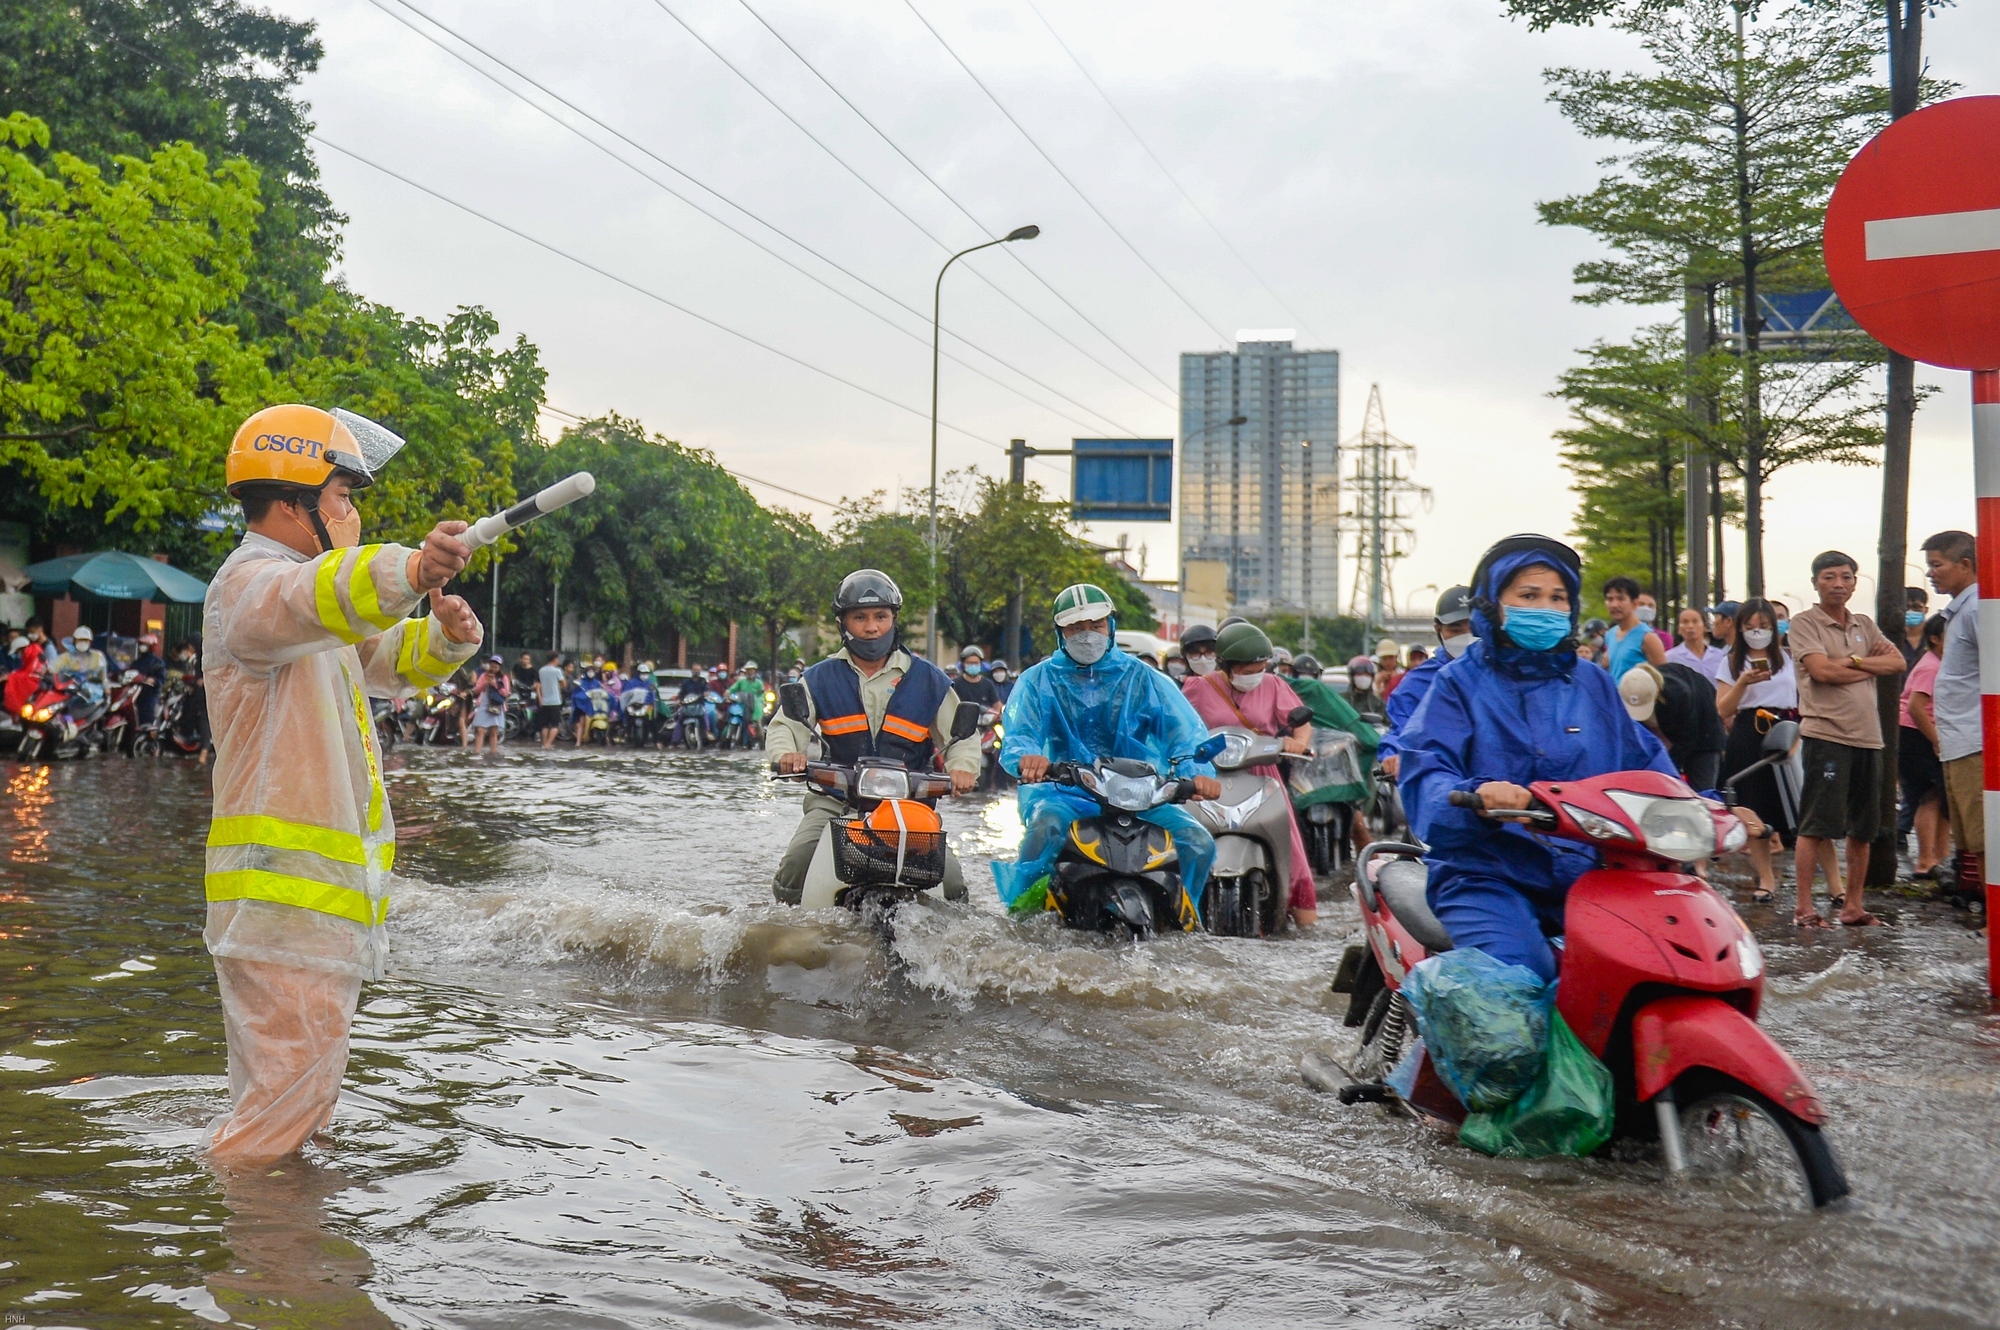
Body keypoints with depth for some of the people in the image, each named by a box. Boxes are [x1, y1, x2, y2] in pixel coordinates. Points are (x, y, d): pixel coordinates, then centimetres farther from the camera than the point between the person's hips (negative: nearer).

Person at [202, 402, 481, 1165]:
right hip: (284, 894, -10)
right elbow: (316, 598, -35)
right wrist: (408, 570, -56)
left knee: (301, 1101, 19)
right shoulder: (250, 581, -11)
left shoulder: (304, 591, 21)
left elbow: (391, 659, 22)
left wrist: (448, 634, -3)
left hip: (322, 896, 10)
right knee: (282, 1101, -10)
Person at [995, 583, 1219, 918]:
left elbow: (1185, 729, -1)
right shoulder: (1038, 680, 9)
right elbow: (1017, 734, -6)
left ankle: (1182, 913, 4)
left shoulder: (1142, 678, 11)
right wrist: (1027, 757, -33)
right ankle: (1024, 908, -19)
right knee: (1046, 823, -36)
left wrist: (1198, 771, -24)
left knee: (1198, 842, -19)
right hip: (1061, 791, -2)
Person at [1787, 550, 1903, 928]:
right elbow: (1822, 670, -15)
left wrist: (1854, 661, -10)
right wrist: (1873, 666, -2)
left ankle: (1853, 905, 20)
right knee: (1815, 825, -6)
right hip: (1826, 733, -6)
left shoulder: (1865, 625, 17)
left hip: (1868, 736, 6)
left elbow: (1898, 663, 5)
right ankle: (1804, 907, -1)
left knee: (1862, 828, 10)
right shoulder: (1804, 623, -2)